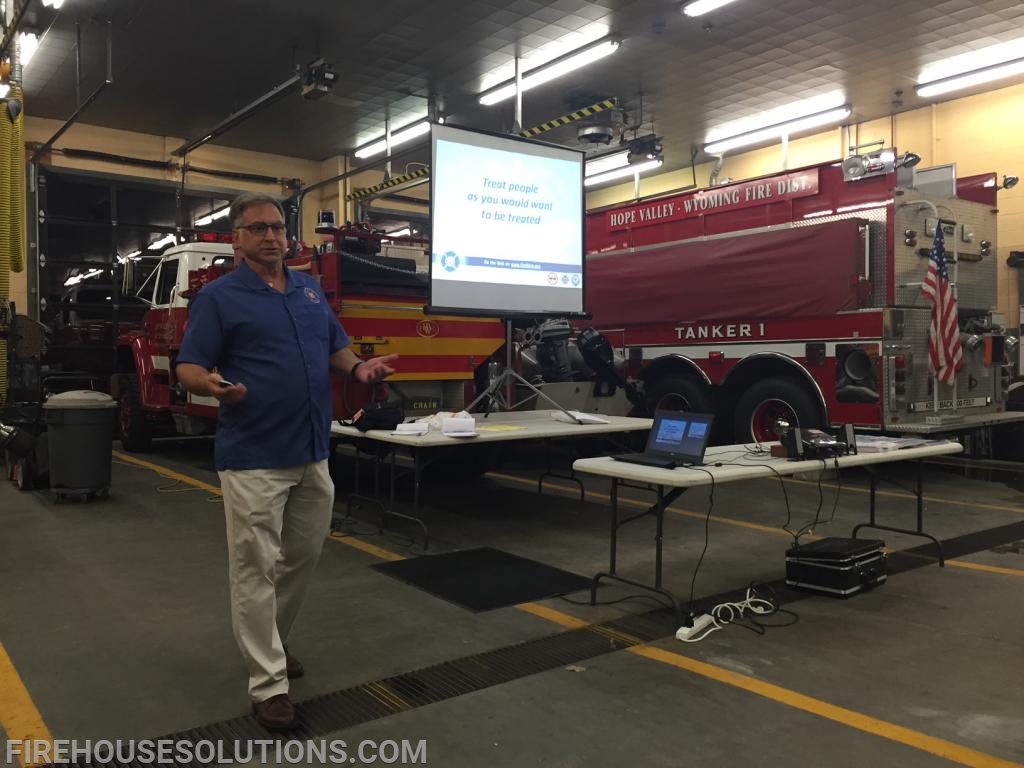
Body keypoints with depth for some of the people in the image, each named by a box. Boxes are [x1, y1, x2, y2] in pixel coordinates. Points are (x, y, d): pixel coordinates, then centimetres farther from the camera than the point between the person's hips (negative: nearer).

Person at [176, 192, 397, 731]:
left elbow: (336, 346, 19)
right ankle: (267, 684, 11)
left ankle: (268, 641, 38)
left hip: (313, 453, 7)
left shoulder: (311, 290, 14)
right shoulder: (218, 297, -5)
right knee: (255, 569, 1)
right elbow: (188, 367, -8)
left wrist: (359, 367, -3)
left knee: (303, 559, 17)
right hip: (253, 457, -6)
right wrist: (212, 384, -31)